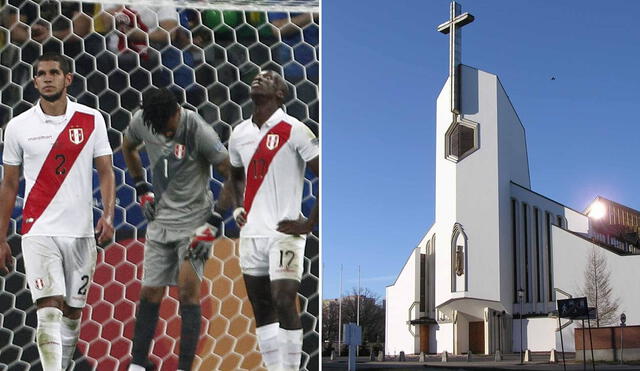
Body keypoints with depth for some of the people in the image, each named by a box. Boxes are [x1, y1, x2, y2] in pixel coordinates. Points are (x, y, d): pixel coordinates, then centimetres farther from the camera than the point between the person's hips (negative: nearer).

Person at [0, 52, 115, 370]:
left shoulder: (92, 120, 2)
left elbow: (105, 172, 4)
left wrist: (108, 215, -12)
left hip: (82, 232, 2)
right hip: (39, 232, -2)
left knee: (72, 312, 11)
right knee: (49, 310, -12)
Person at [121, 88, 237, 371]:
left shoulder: (199, 131, -21)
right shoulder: (140, 122, -6)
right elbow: (127, 148, 18)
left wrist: (215, 222, -17)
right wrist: (141, 188, 11)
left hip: (194, 220, -4)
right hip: (160, 220, 5)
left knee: (188, 289, -14)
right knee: (150, 292, 8)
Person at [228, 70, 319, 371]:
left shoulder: (294, 131, -9)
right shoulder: (239, 133, 11)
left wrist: (309, 224, -12)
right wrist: (237, 208, 15)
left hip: (283, 233, -6)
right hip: (250, 233, 6)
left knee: (284, 302, -12)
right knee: (261, 308, 9)